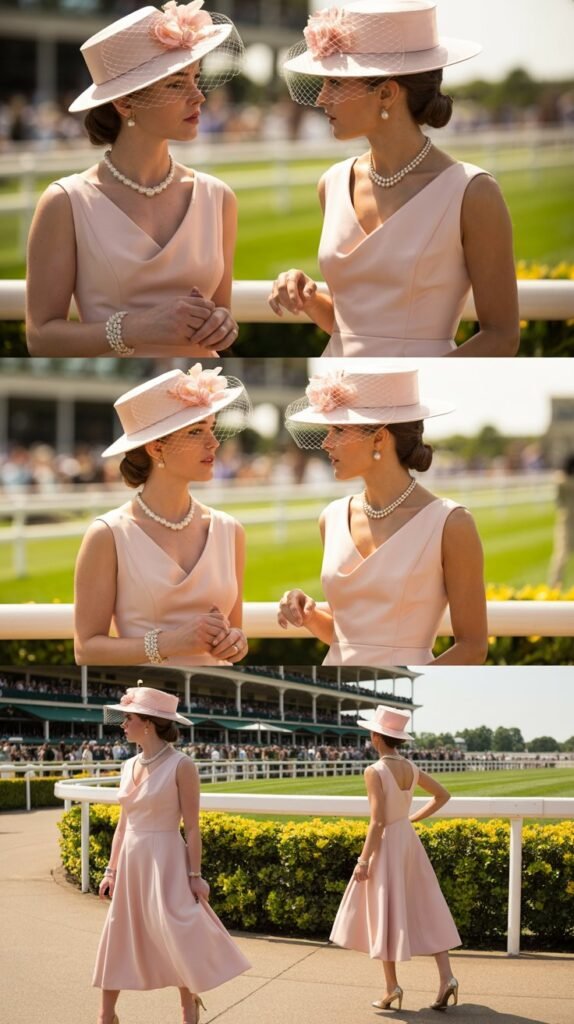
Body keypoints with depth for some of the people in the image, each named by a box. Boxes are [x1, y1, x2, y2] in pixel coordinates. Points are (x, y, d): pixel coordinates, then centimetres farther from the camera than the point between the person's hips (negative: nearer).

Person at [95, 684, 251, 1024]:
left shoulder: (181, 766, -11)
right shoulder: (129, 766, 7)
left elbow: (192, 827, -10)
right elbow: (123, 824, 13)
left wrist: (195, 875, -11)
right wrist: (111, 870, 12)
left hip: (165, 861, -6)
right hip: (130, 861, 7)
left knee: (176, 936, -5)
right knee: (117, 937, 9)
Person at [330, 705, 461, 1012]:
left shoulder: (374, 771, -19)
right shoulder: (411, 768, 3)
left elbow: (377, 822, -21)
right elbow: (443, 795, 15)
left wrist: (363, 861, -16)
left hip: (386, 844, -7)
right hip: (408, 840, 7)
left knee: (385, 914, 4)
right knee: (425, 911, 8)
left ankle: (392, 986, 6)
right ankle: (446, 977, 0)